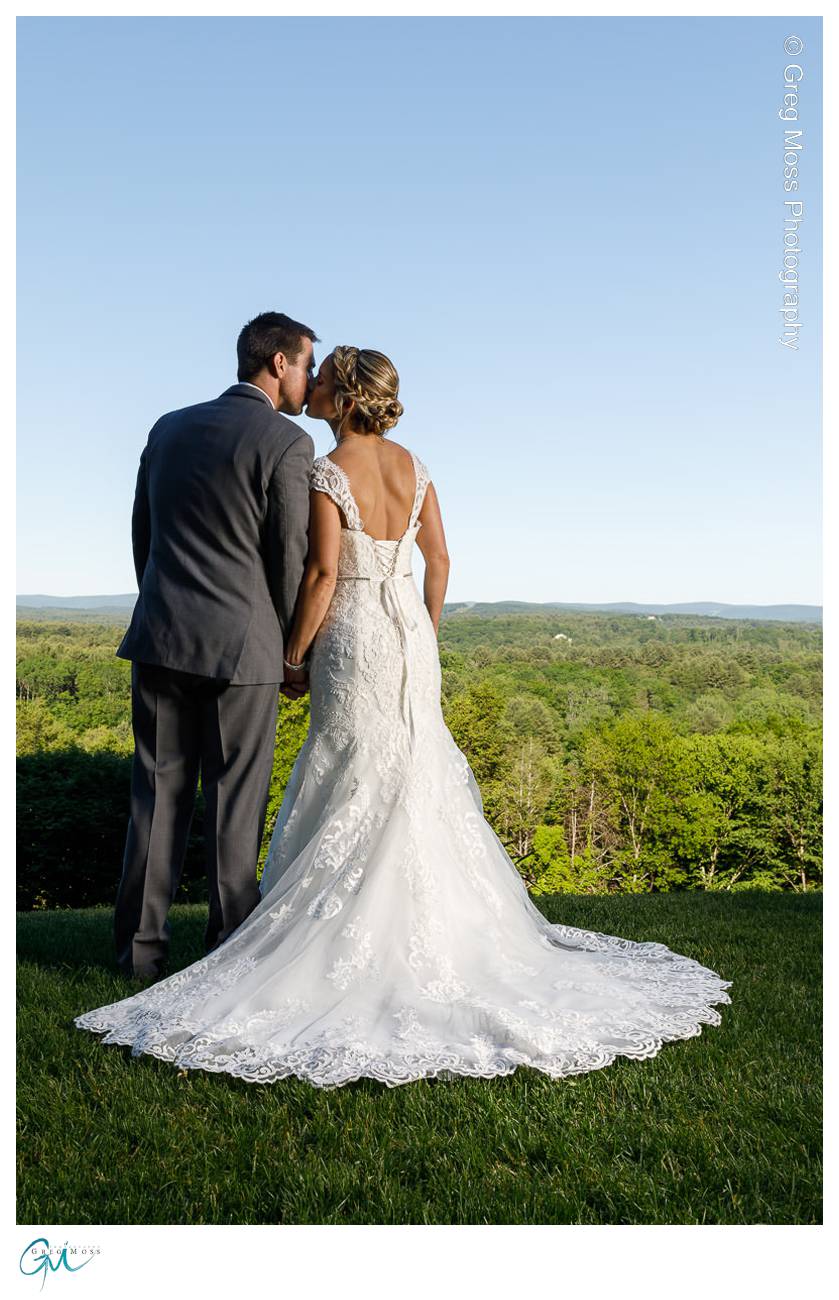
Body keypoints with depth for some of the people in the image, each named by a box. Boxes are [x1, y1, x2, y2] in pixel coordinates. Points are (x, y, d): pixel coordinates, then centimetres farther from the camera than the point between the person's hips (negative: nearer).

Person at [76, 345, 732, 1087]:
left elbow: (323, 572, -18)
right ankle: (434, 923, 24)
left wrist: (295, 653, -7)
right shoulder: (412, 465, 4)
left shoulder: (327, 474, -14)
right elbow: (439, 559, 7)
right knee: (416, 782, 15)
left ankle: (353, 936, 13)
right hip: (410, 630, 6)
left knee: (353, 787, 5)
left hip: (353, 637, -6)